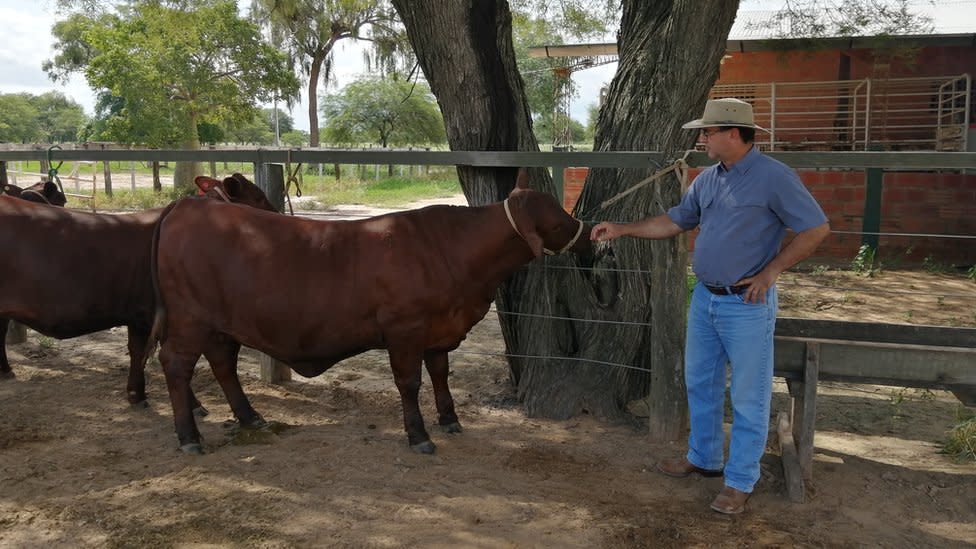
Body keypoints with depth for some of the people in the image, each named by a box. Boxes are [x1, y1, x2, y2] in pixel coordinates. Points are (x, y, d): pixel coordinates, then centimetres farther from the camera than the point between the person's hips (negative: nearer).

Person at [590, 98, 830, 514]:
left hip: (747, 305, -8)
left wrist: (771, 271, -14)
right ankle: (704, 457, 37)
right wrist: (622, 230, 9)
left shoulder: (773, 177, -15)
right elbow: (675, 221, 16)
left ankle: (740, 482, 16)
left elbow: (816, 229, -12)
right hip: (704, 298, 8)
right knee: (700, 383, 19)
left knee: (748, 397, 4)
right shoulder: (707, 179, 7)